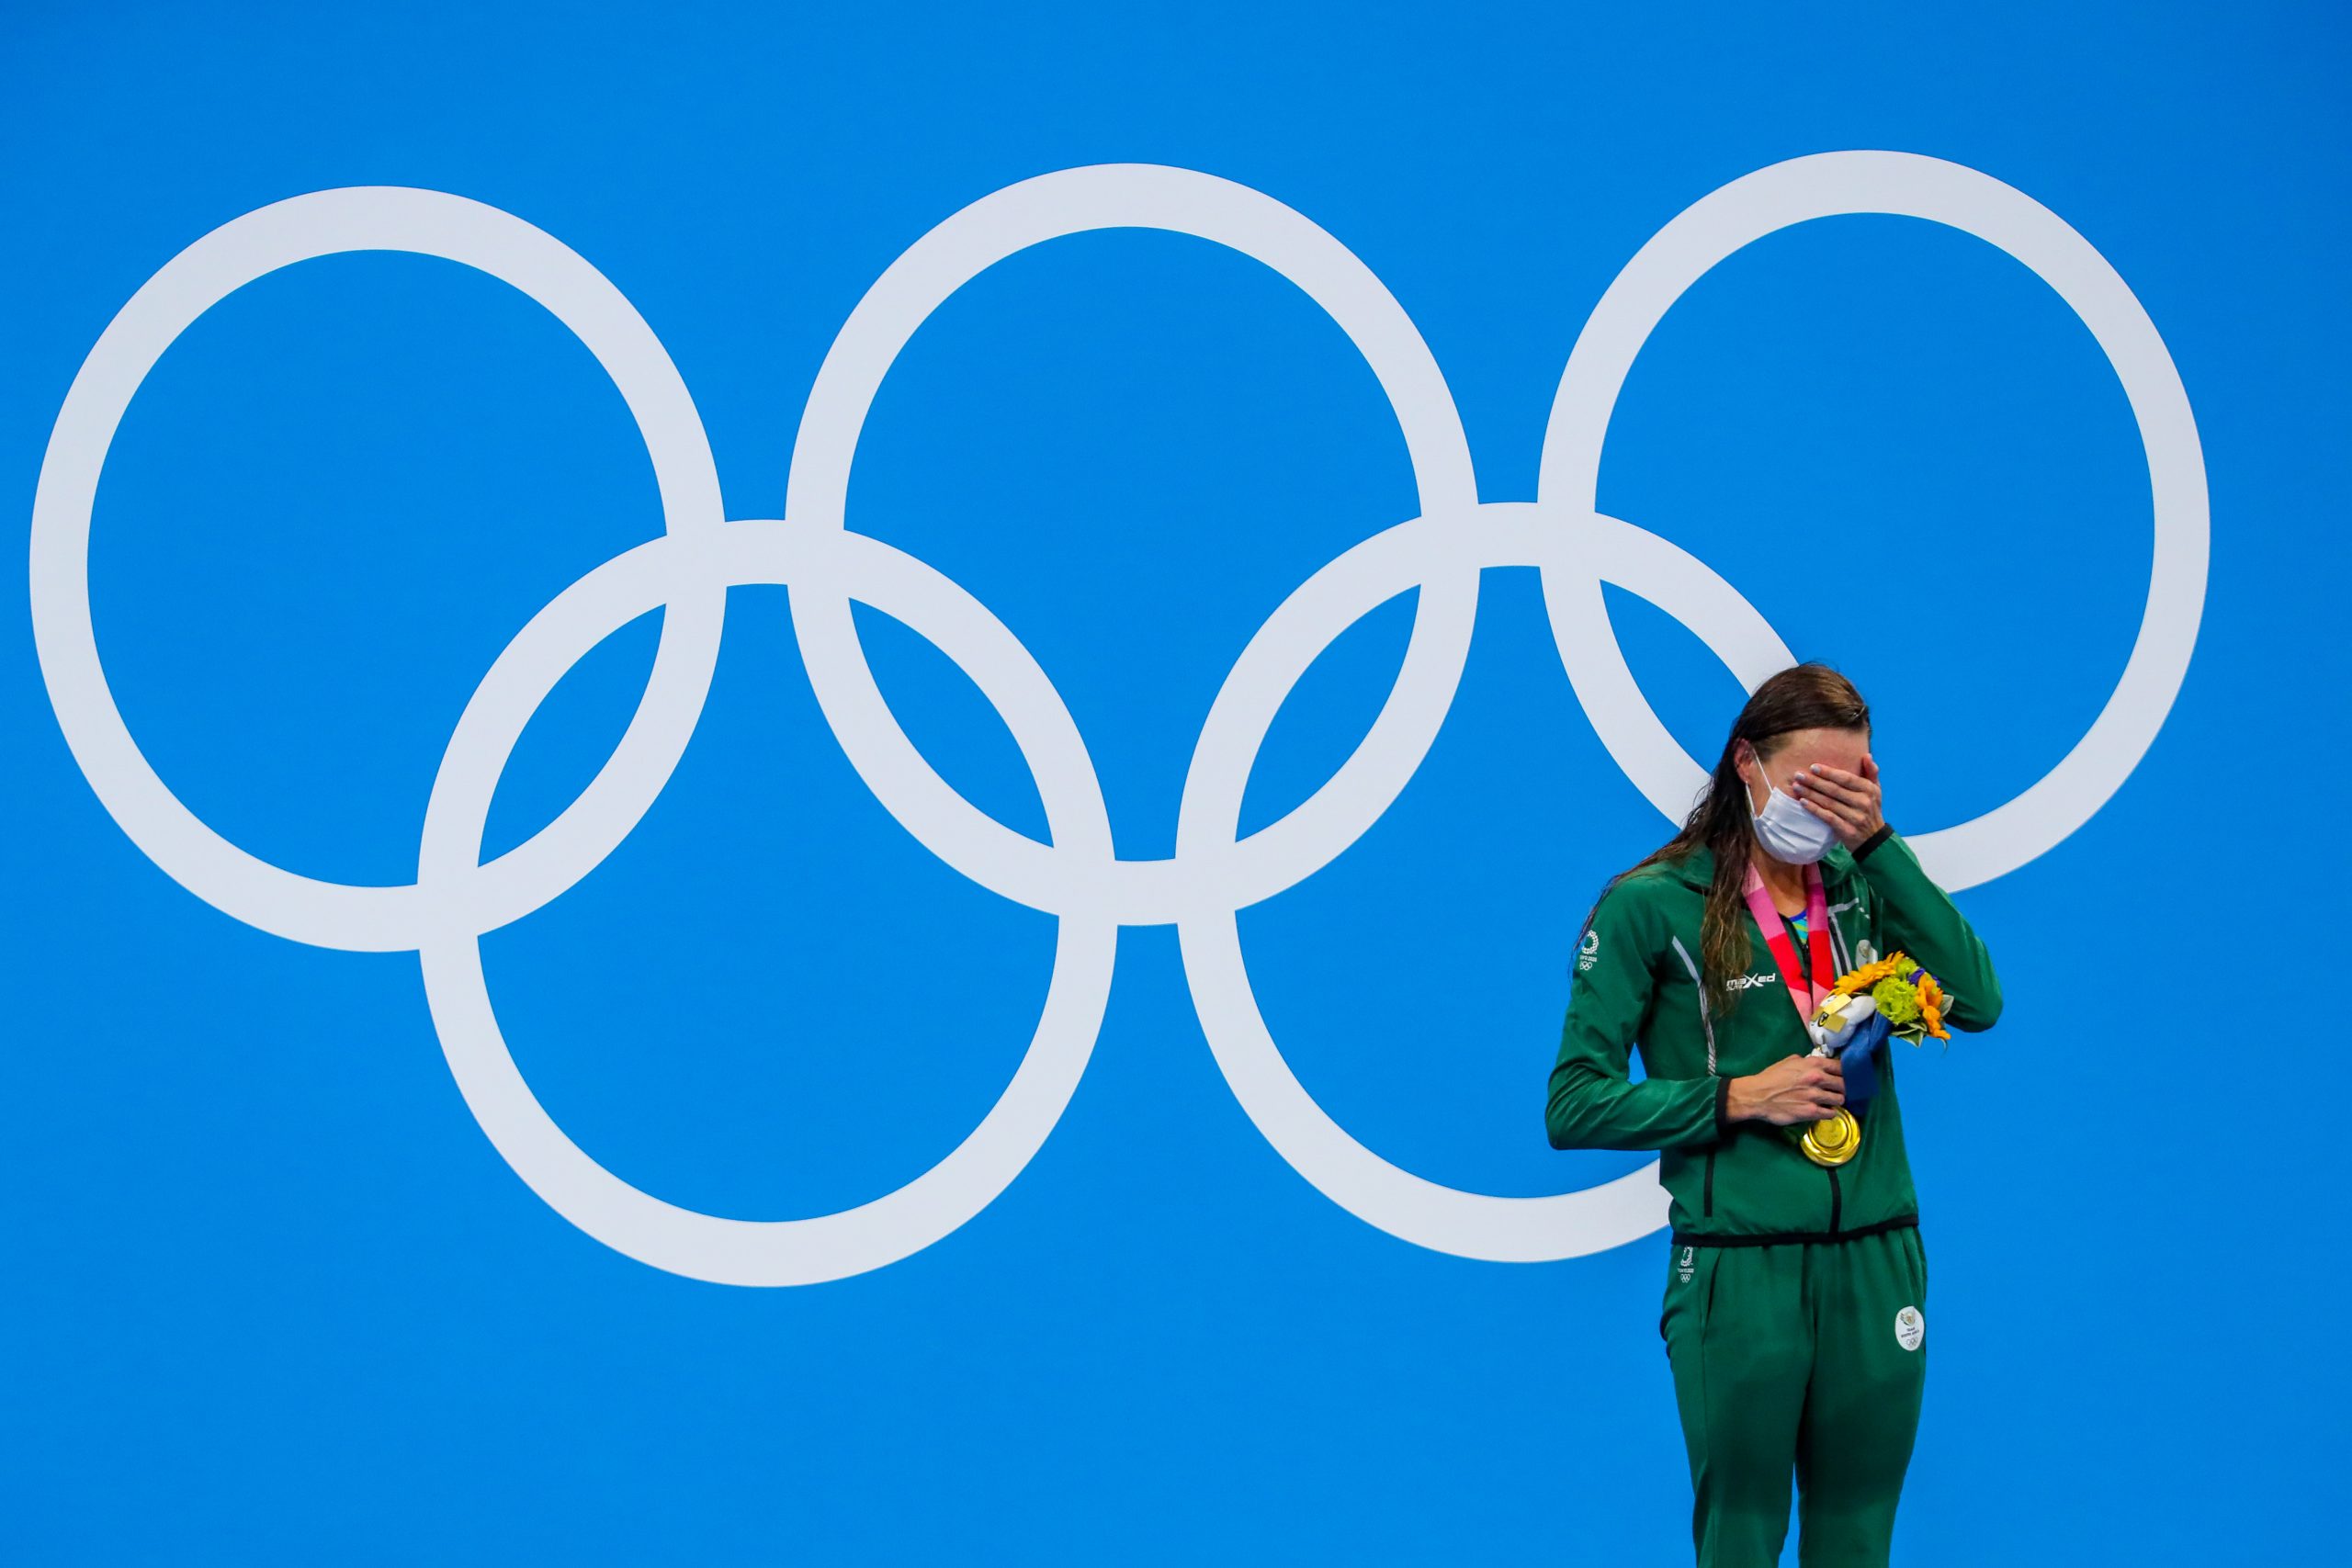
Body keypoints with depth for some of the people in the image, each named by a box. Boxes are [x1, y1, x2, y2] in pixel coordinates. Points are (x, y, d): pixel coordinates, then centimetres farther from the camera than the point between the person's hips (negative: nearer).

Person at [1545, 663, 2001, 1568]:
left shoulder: (1863, 888, 9)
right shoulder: (1651, 907, -4)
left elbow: (1977, 1001, -7)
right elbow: (1574, 1106, -5)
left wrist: (1877, 844, -9)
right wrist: (1738, 1098, -14)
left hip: (1877, 1266, 4)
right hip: (1740, 1278, -4)